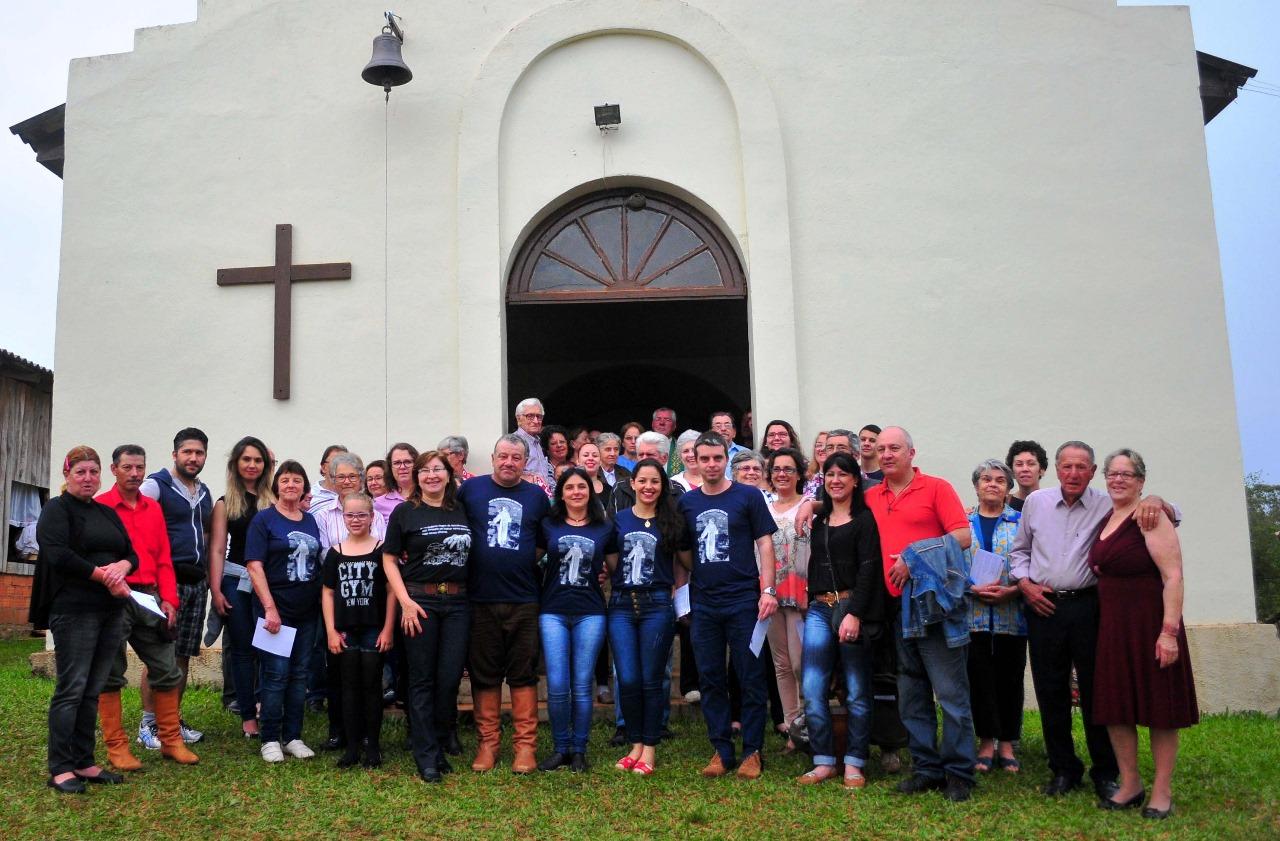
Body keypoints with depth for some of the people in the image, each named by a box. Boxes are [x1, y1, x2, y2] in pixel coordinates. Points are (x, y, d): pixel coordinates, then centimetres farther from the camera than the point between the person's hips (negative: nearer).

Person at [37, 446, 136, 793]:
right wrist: (104, 576, -14)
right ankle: (60, 769, 1)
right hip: (74, 611, -6)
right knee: (72, 688, -6)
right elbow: (57, 556, -15)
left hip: (111, 611, 6)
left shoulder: (107, 514, 19)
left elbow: (133, 554, 15)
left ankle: (84, 763, 15)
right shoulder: (57, 510, -1)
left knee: (93, 690, 9)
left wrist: (122, 566, -8)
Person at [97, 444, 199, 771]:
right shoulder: (100, 507, -3)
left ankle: (171, 741, 17)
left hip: (150, 599, 5)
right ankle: (116, 747, 12)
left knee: (167, 670, 6)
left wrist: (168, 599, 3)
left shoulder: (153, 508, 13)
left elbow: (164, 559, 11)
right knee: (110, 674, 4)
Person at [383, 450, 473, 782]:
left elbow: (474, 554, 19)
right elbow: (389, 559, 0)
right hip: (420, 600, -2)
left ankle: (443, 738, 24)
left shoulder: (463, 511, 10)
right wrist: (405, 601, -8)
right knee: (423, 679, 2)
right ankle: (427, 757, 10)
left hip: (458, 602, 3)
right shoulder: (405, 512, 1)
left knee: (451, 676, 2)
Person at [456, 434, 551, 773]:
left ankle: (525, 745, 11)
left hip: (523, 601, 1)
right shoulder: (471, 488, 3)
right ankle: (487, 743, 18)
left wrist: (530, 561, 4)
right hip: (480, 600, 0)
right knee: (484, 675, 8)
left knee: (523, 674, 4)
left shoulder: (536, 495, 8)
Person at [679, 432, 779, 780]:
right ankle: (722, 751, 18)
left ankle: (752, 752, 12)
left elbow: (764, 543, -2)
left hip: (743, 601, -3)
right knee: (710, 680, 8)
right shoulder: (687, 502, 9)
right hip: (703, 603, 3)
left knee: (750, 678, 1)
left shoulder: (748, 497, -1)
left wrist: (768, 590, -10)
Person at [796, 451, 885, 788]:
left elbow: (869, 568, -8)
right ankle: (824, 762, 9)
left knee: (857, 691, 1)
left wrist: (854, 614, -16)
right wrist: (811, 603, 13)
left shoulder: (864, 518, -1)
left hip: (852, 606, -5)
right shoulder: (818, 520, 17)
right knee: (812, 690, -1)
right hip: (819, 609, 5)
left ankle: (854, 764, 11)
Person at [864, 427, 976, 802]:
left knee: (951, 692, -2)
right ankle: (926, 767, 20)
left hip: (933, 599, -6)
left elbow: (962, 536, -9)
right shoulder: (872, 497, 13)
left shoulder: (936, 488, -2)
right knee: (912, 694, 11)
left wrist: (916, 559, -14)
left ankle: (959, 773, 6)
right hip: (897, 603, 6)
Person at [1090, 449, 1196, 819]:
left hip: (1149, 623, -7)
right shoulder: (1106, 520, 11)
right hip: (1111, 625, 7)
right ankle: (1129, 785, 22)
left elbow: (1173, 575, -18)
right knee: (1115, 708, 9)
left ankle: (1162, 791, 15)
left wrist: (1169, 631, -23)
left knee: (1158, 707, 4)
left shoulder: (1150, 518, -12)